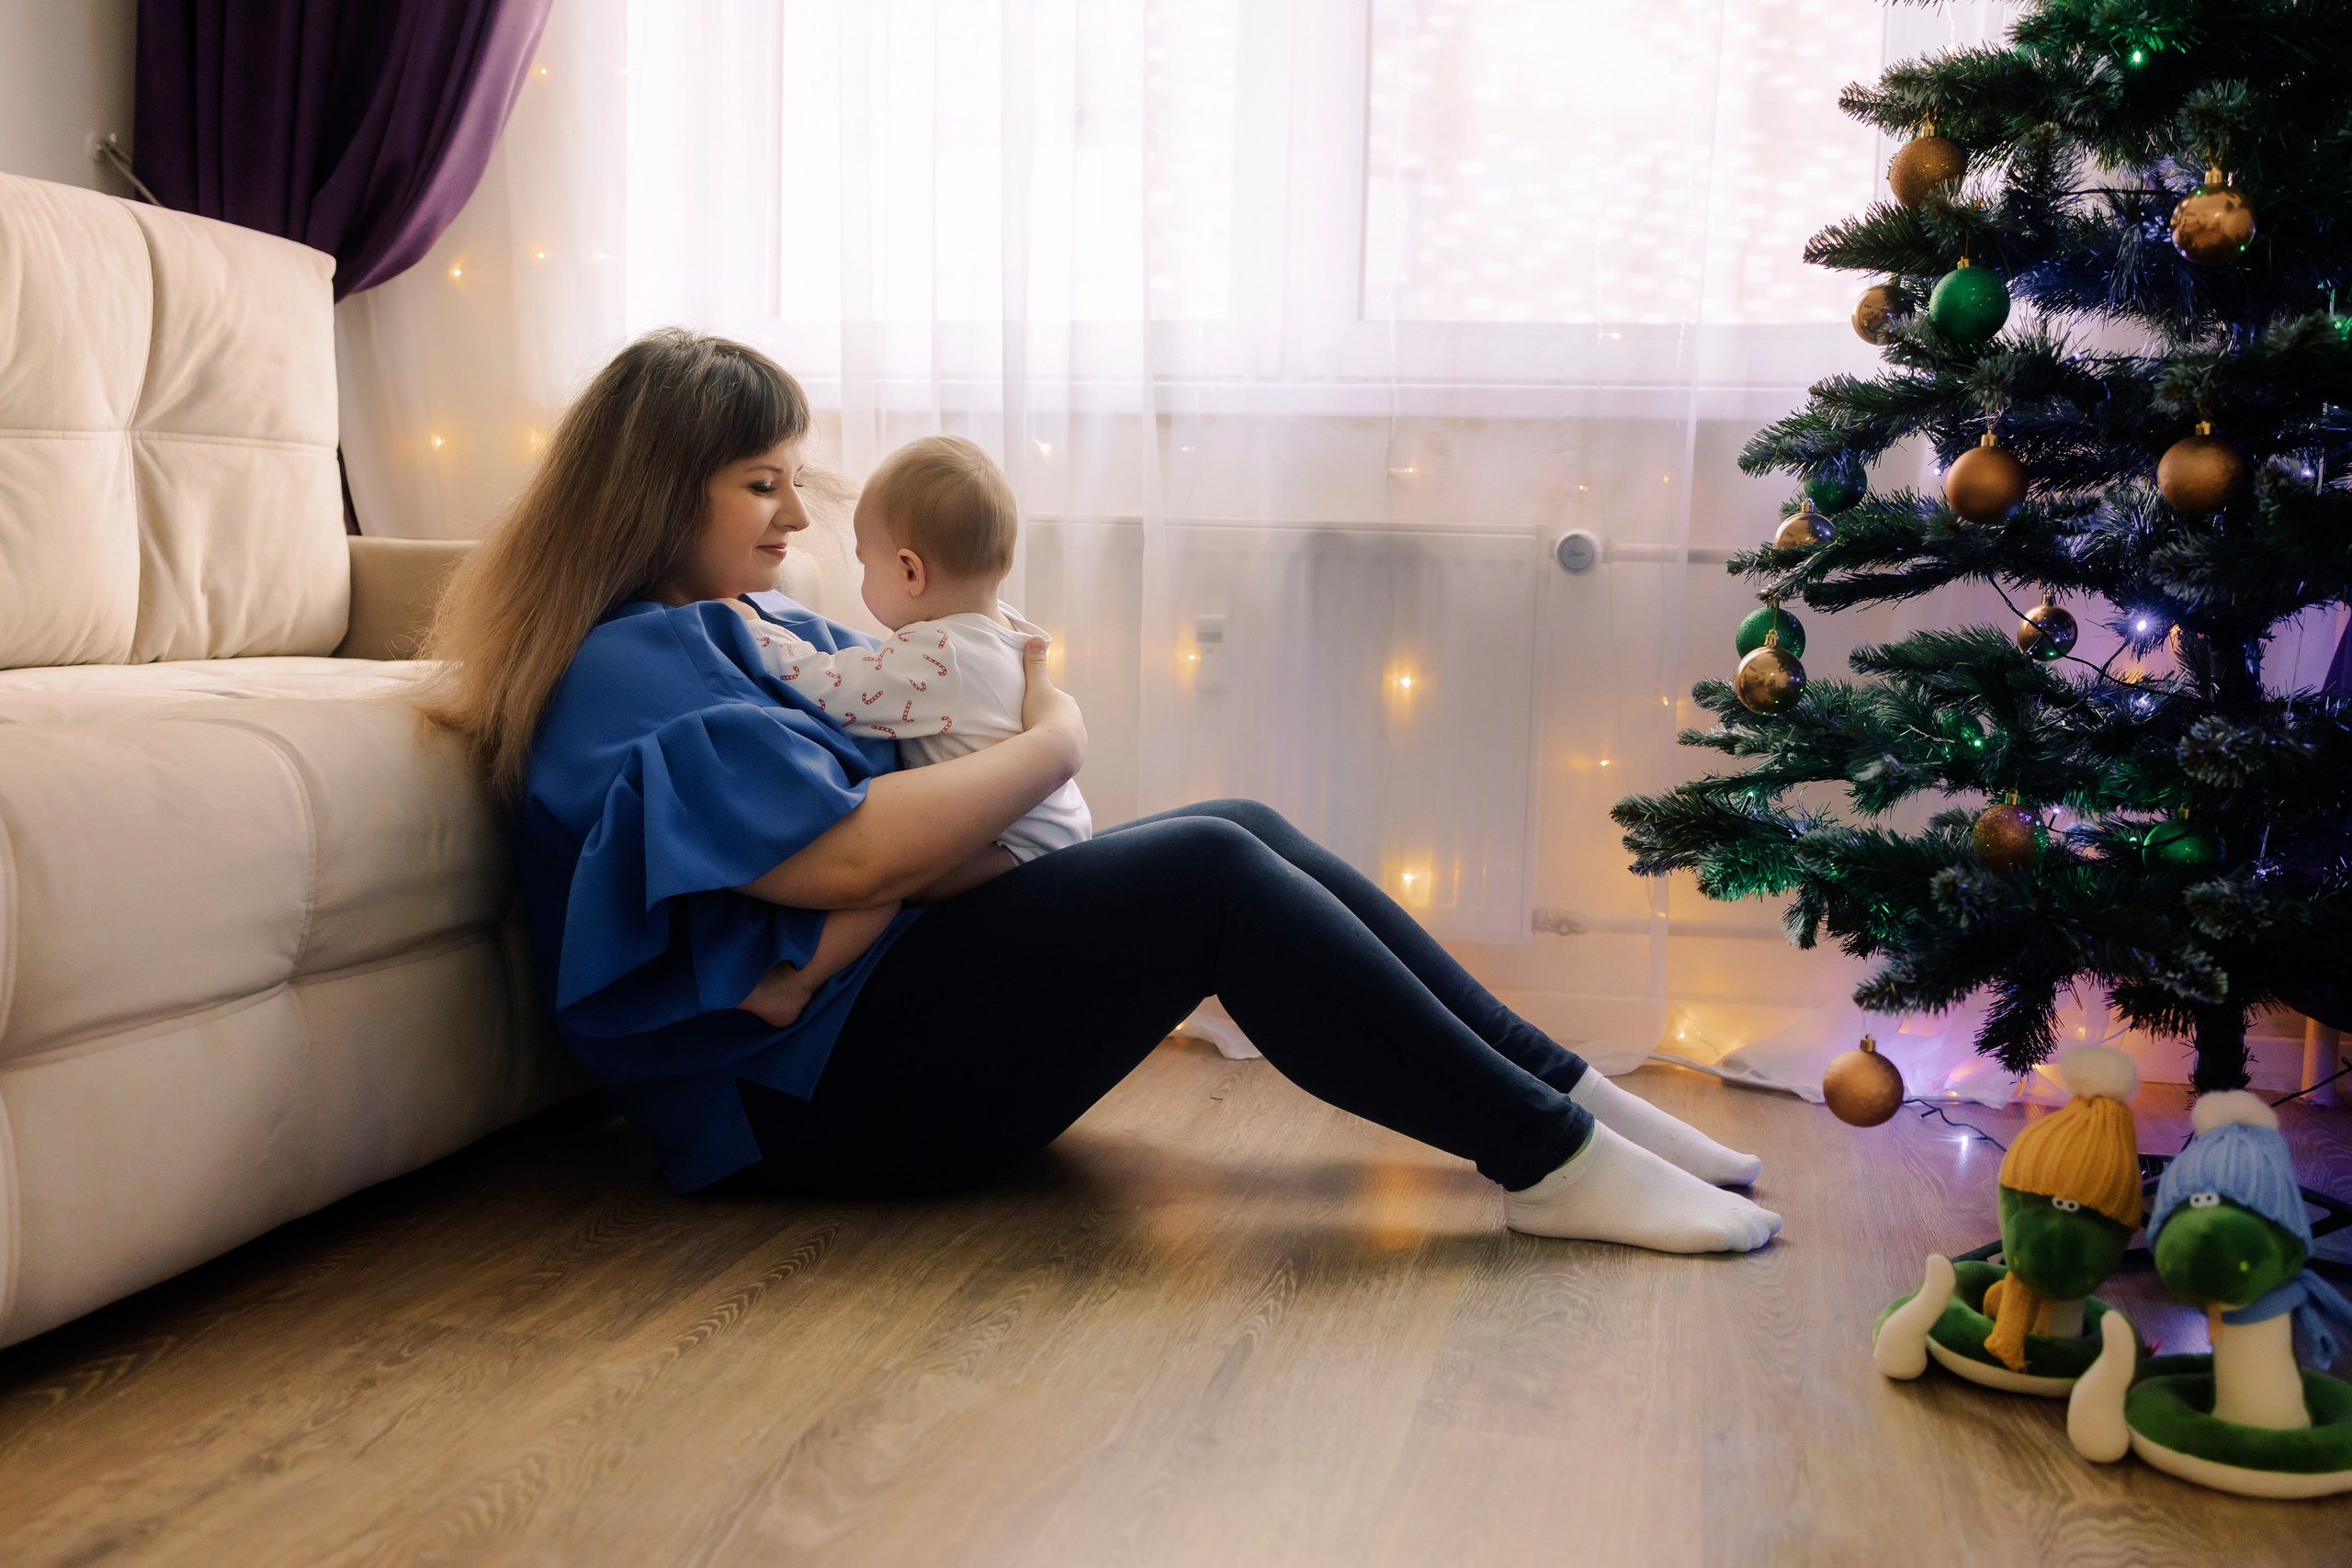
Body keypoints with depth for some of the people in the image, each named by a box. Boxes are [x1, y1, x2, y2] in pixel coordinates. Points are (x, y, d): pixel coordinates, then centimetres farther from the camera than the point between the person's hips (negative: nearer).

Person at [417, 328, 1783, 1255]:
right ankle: (1550, 1158, -20)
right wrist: (1052, 742, -11)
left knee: (1247, 832, -5)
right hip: (822, 1084, -10)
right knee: (1211, 873, -23)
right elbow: (851, 855, -24)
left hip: (898, 1007, 10)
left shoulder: (753, 630, 22)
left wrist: (1014, 687, 0)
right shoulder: (631, 667, -13)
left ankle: (1555, 1088, -4)